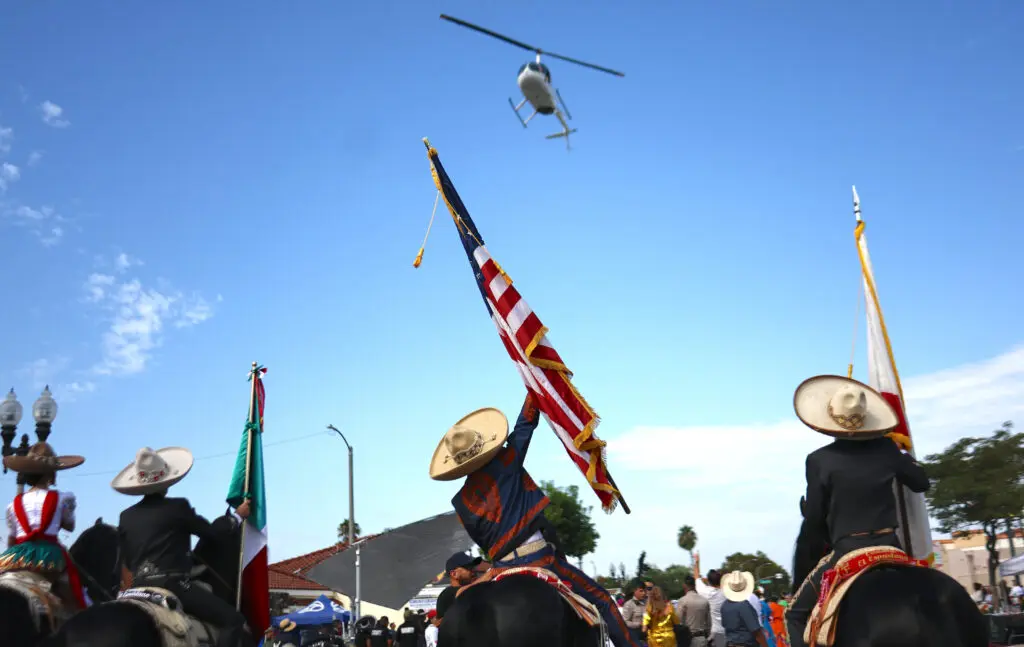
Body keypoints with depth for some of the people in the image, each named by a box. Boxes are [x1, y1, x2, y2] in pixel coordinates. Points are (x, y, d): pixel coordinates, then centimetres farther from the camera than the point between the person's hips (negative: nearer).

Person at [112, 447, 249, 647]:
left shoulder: (126, 516, 12)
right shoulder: (177, 507, -5)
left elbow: (125, 566, 20)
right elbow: (215, 534, 3)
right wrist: (238, 515, 18)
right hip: (173, 584, -7)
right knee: (233, 620, -10)